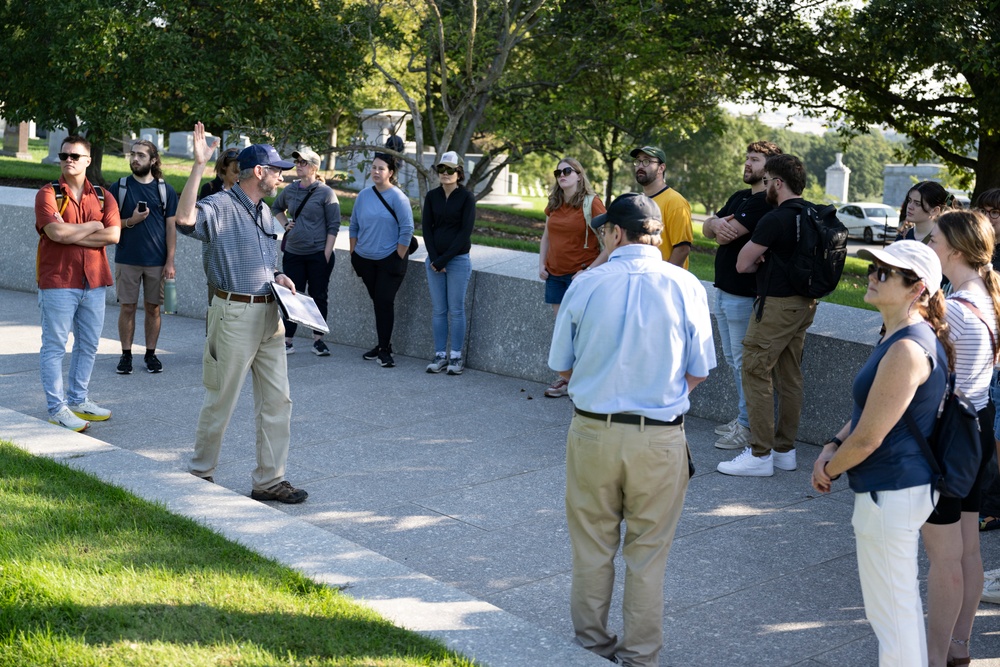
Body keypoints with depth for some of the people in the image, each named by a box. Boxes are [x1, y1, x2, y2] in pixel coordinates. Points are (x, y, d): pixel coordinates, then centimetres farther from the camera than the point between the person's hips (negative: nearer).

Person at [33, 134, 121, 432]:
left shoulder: (103, 197, 8)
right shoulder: (48, 194, -3)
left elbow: (113, 234, -8)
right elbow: (56, 232, -20)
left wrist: (71, 235, -13)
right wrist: (93, 226, -7)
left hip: (94, 283, 5)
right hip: (58, 284, -5)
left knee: (88, 345, 13)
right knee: (54, 347, -1)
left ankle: (78, 399, 26)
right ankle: (57, 408, 5)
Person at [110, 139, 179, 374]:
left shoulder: (166, 190, 3)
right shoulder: (119, 188, 3)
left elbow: (170, 227, 2)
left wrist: (170, 261, -3)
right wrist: (130, 221, -15)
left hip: (157, 261, 0)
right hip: (127, 259, 0)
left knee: (153, 308, 6)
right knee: (127, 308, 4)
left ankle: (150, 354, 16)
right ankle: (126, 354, 13)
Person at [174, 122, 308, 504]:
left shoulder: (264, 213, 16)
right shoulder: (220, 207, -11)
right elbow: (185, 218, -33)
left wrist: (278, 277, 7)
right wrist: (199, 166, -36)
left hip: (269, 315, 8)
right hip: (235, 315, -8)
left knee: (277, 400, 6)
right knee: (221, 401, 4)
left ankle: (269, 480, 14)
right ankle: (200, 472, 22)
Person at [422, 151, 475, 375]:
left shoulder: (466, 197, -5)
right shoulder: (432, 196, 6)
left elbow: (466, 231, -9)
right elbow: (426, 228, 4)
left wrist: (444, 259, -12)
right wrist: (434, 258, -8)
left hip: (458, 259, -3)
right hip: (434, 259, 3)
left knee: (456, 310, 0)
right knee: (438, 310, 6)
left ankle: (456, 356, 8)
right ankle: (440, 355, 13)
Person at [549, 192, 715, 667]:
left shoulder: (586, 284, -6)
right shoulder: (685, 286, -6)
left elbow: (562, 366, 1)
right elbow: (698, 372, -1)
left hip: (593, 432, 0)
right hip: (660, 437, 0)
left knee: (592, 548, 16)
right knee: (647, 554, 13)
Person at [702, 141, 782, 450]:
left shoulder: (765, 202, -16)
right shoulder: (739, 197, 16)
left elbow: (725, 236, -22)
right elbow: (708, 230, 10)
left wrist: (720, 228, 0)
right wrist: (716, 223, -12)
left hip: (744, 295, -10)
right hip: (723, 291, 10)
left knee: (745, 363, -4)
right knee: (733, 361, 16)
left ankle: (749, 427, 3)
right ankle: (741, 418, 26)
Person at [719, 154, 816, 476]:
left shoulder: (775, 220, -18)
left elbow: (742, 264, -13)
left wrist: (758, 262, 8)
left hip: (777, 305, -9)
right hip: (804, 303, 9)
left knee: (756, 373, -3)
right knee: (790, 376, 13)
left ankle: (760, 455, -3)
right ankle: (785, 449, 21)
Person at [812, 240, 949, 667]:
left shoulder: (907, 350, -25)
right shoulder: (899, 336, 7)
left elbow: (868, 438, -22)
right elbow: (868, 410, 17)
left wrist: (829, 469, -5)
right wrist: (832, 446, 1)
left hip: (890, 494, -11)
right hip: (906, 485, 11)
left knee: (890, 610, 2)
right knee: (903, 601, 23)